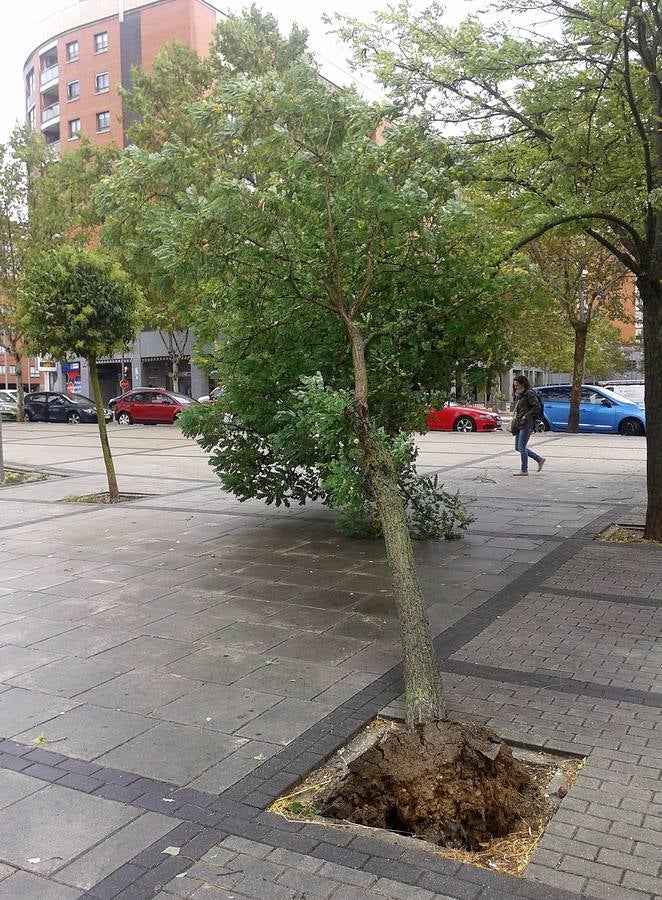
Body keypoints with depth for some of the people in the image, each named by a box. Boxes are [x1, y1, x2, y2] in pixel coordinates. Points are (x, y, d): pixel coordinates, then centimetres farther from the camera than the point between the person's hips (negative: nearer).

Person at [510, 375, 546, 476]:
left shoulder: (529, 393, -9)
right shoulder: (518, 395, 17)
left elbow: (537, 407, -15)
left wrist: (526, 416, -17)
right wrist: (514, 419, 9)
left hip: (526, 424, -10)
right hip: (518, 424, 10)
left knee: (521, 447, -8)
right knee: (518, 447, 11)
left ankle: (524, 470, 3)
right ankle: (540, 459, 21)